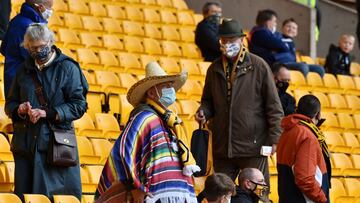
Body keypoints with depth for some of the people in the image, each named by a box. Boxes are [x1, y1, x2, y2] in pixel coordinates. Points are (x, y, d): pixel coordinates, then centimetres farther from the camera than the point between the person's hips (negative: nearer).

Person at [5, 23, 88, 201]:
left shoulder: (68, 68, 0)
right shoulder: (24, 70, 15)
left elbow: (79, 105, -5)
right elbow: (10, 104, 20)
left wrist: (47, 113, -14)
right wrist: (19, 110, -4)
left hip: (56, 145, -5)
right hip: (25, 145, 5)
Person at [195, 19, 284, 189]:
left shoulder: (258, 66, -1)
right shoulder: (215, 69, 12)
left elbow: (273, 105, -2)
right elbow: (208, 101, 21)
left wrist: (274, 138, -8)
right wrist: (203, 112, -2)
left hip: (253, 144, -4)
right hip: (222, 148, 4)